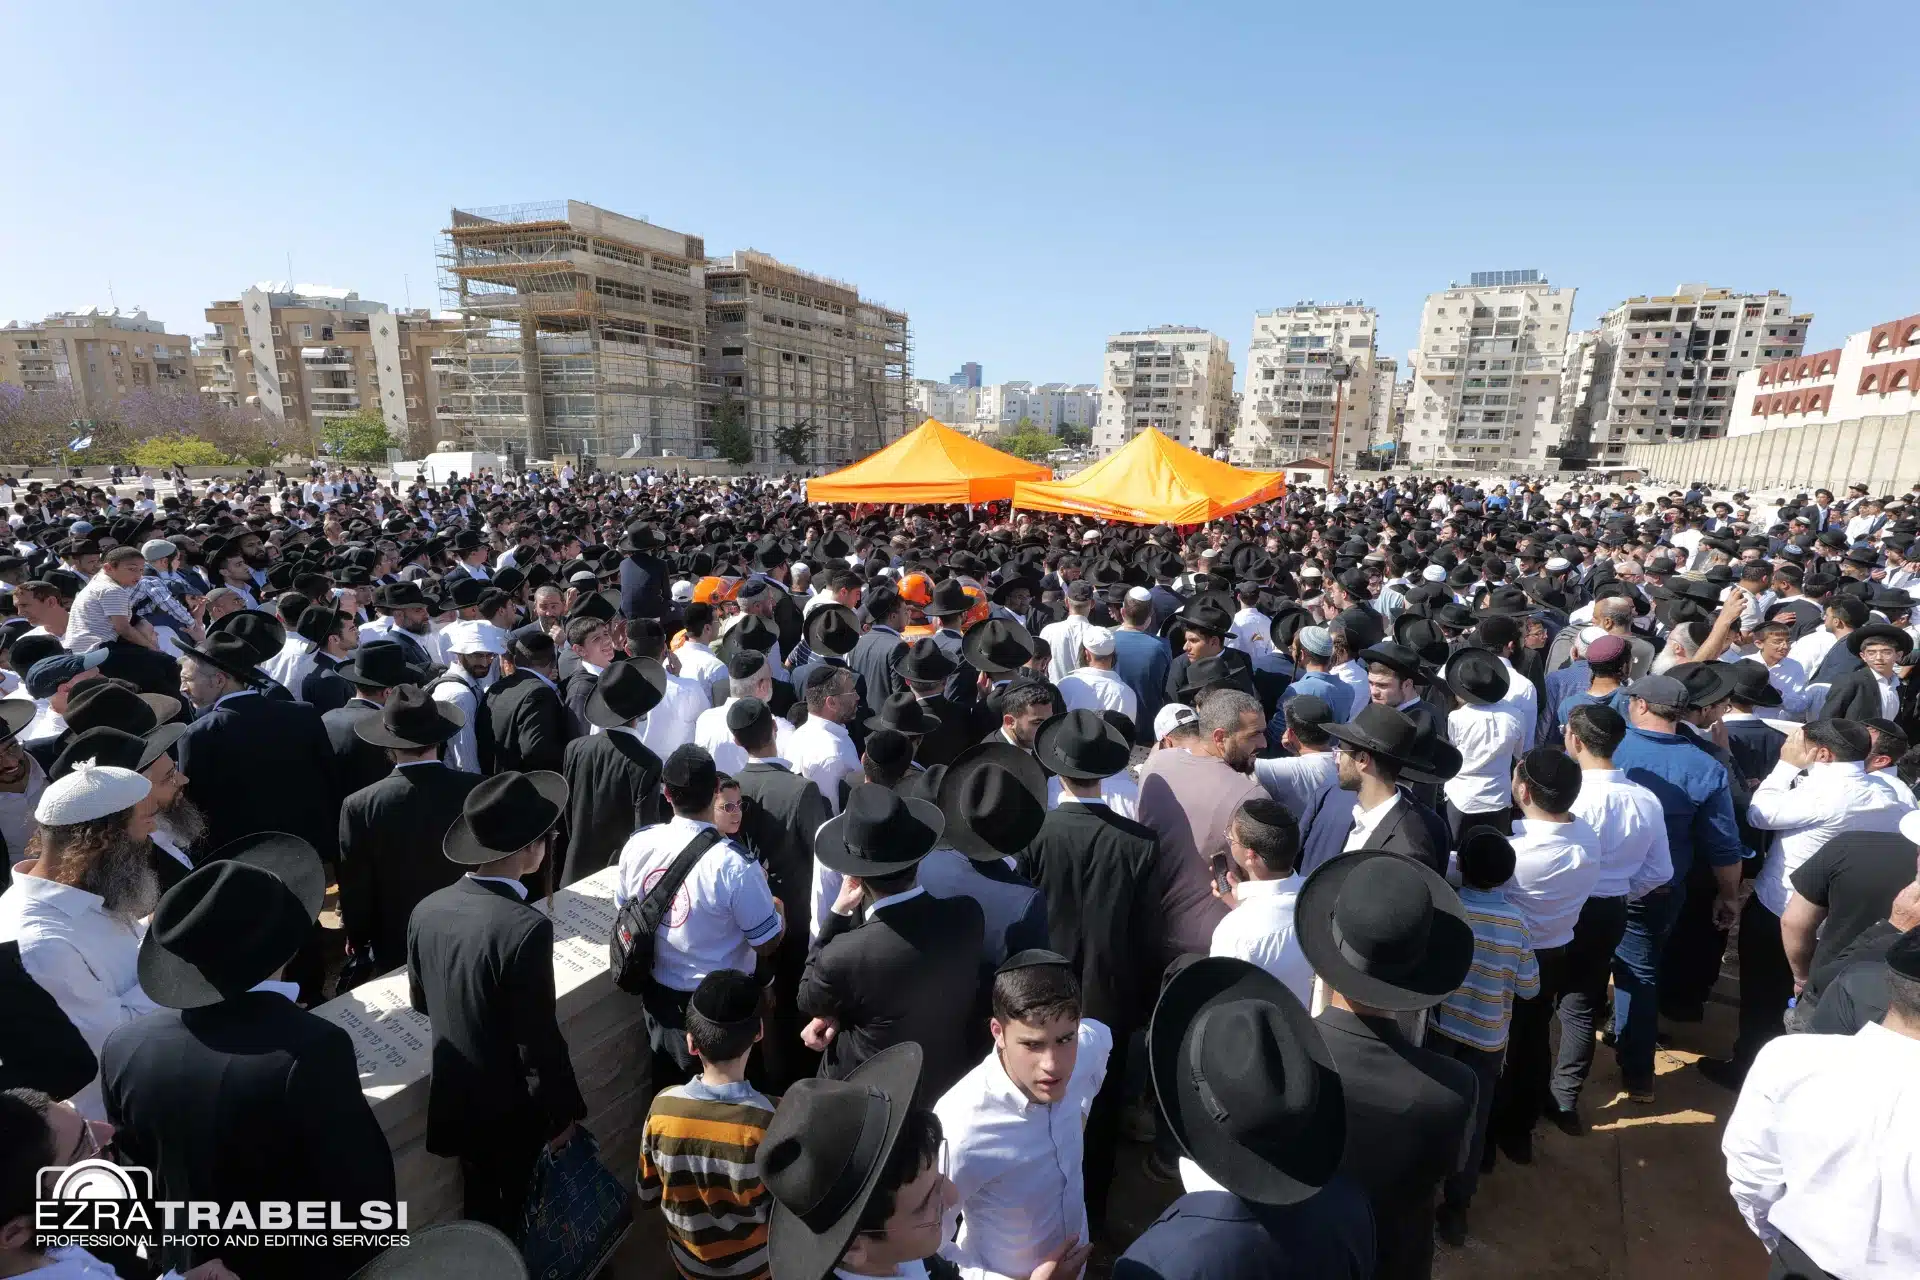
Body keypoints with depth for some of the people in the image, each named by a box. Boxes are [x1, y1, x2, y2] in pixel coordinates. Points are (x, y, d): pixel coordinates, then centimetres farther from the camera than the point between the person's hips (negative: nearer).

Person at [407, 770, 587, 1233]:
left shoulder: (426, 910, -11)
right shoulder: (525, 927, -32)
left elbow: (420, 1001, 7)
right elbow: (539, 1040, -25)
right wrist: (563, 1112, -9)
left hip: (455, 1101, 6)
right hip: (515, 1112, -6)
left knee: (481, 1218, 27)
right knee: (523, 1222, 20)